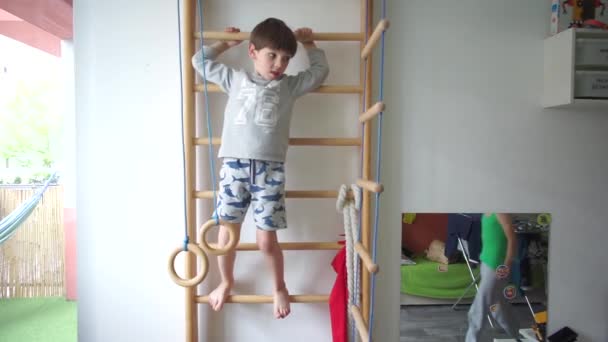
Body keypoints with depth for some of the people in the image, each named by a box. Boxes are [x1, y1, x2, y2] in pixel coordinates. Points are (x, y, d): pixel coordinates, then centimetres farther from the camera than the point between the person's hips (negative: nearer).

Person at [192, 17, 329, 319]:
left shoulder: (290, 85, 15)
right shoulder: (235, 79, 16)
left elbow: (321, 70, 25)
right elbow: (200, 61, 26)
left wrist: (309, 43, 30)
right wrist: (226, 43, 30)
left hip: (270, 169, -1)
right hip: (234, 166, 1)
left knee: (266, 240, 2)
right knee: (226, 234, 7)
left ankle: (279, 288, 28)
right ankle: (226, 282, 35)